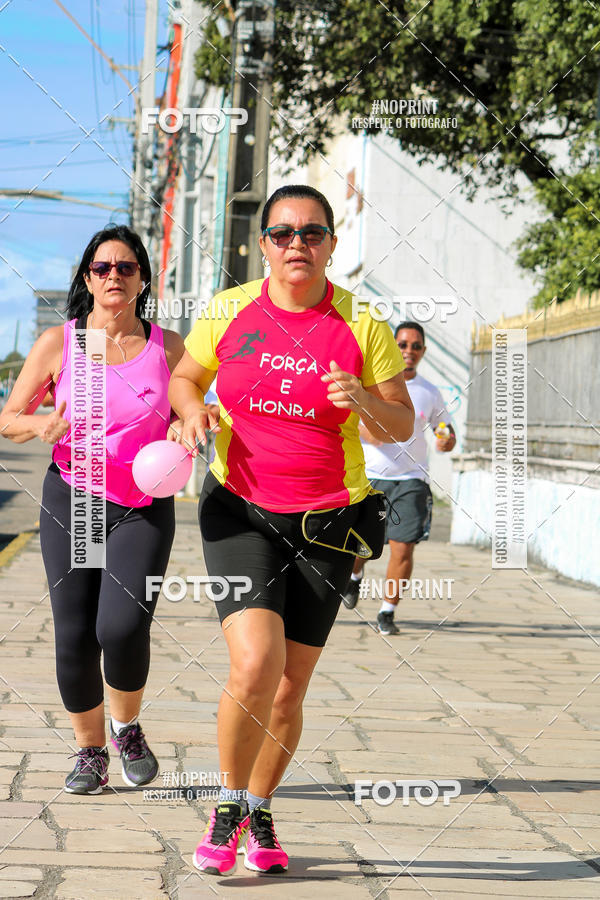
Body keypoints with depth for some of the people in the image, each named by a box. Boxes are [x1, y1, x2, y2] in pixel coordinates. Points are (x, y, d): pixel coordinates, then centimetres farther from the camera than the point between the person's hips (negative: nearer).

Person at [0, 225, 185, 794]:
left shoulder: (167, 346, 4)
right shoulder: (58, 343, 1)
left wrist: (181, 437, -8)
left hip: (144, 507, -1)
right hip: (70, 498, 1)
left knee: (122, 626, -18)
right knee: (74, 635, -2)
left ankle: (127, 726, 12)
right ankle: (89, 749, 20)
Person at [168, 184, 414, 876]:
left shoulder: (360, 325, -2)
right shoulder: (229, 311, 0)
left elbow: (400, 427, 3)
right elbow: (184, 377, 16)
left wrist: (363, 401, -18)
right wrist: (192, 410, -7)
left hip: (327, 522, 1)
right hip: (238, 508, -1)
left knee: (289, 692, 4)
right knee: (255, 664, -20)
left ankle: (259, 816, 28)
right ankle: (229, 806, 3)